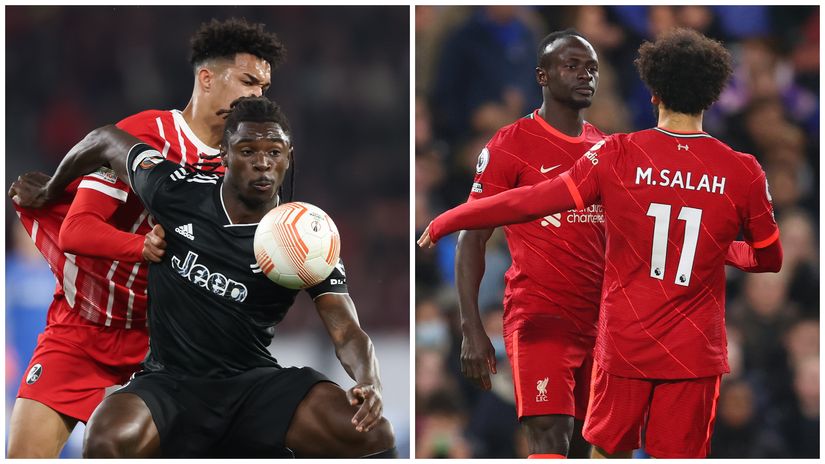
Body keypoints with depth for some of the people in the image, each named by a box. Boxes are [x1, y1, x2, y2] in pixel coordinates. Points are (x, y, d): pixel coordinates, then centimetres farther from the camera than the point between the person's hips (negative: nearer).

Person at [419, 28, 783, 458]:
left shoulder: (617, 155, -9)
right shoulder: (743, 173, -7)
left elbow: (531, 202, -9)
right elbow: (769, 259, 7)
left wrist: (445, 222, 2)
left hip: (624, 344, 0)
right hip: (695, 354, 0)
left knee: (609, 453, 14)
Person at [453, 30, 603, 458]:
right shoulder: (511, 145, -4)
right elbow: (472, 240, -4)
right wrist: (471, 331, -12)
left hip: (598, 321, 6)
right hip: (539, 316, -6)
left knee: (581, 444, 7)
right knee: (550, 439, -18)